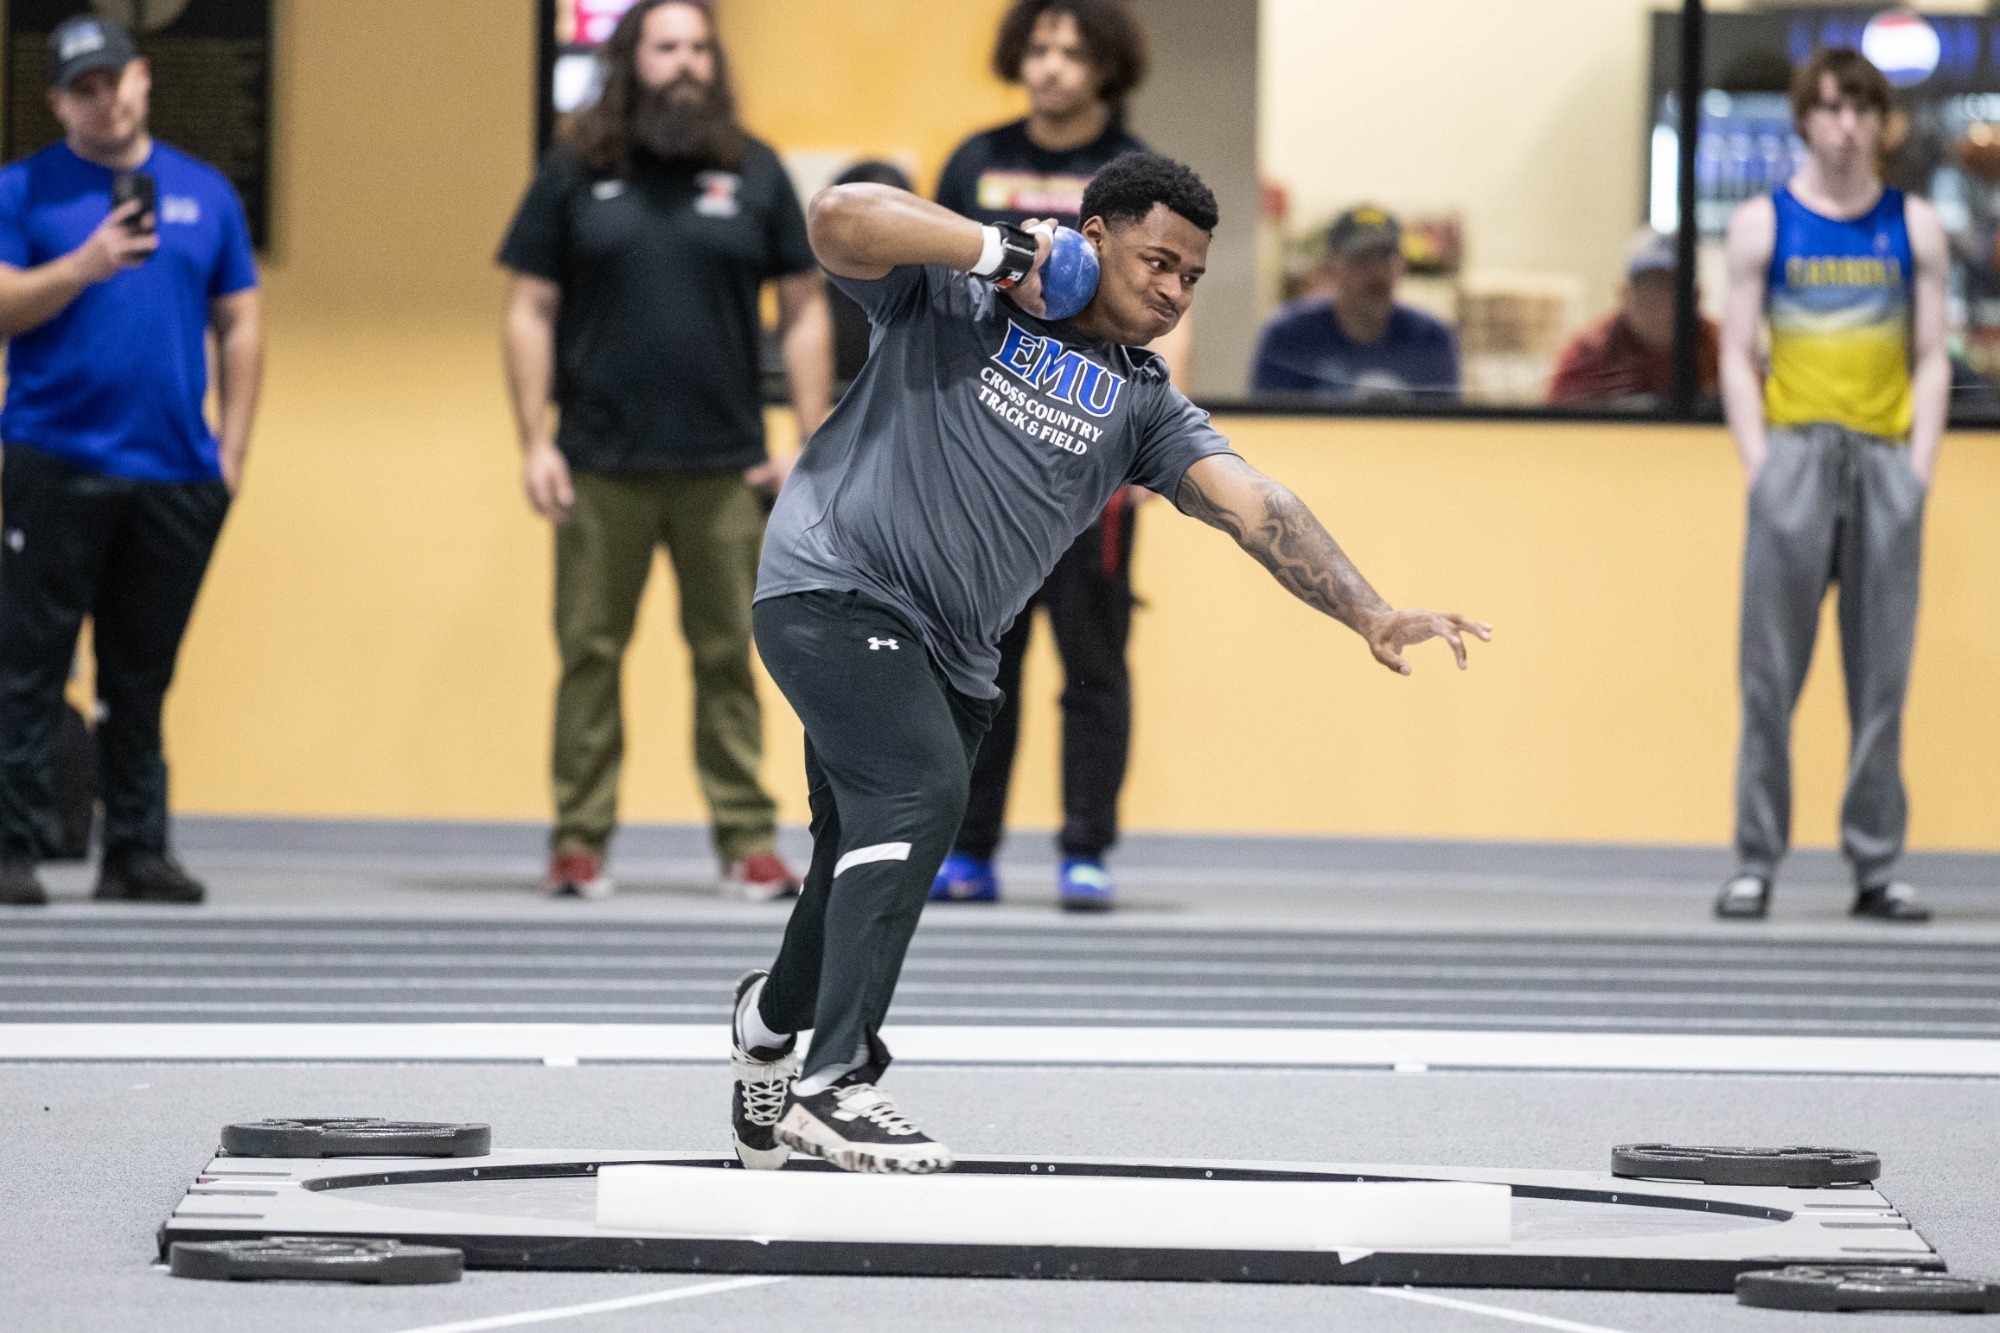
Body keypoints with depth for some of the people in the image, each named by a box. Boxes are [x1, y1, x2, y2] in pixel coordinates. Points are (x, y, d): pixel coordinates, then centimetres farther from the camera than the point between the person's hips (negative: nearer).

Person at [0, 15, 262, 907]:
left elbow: (239, 324, 15)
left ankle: (137, 851, 13)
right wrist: (85, 265, -20)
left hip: (176, 473, 3)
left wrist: (232, 448, 8)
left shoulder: (204, 193, 13)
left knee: (141, 678, 8)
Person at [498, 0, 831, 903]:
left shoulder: (753, 174, 7)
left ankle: (749, 842, 8)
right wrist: (534, 442, -3)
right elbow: (531, 310, 5)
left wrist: (813, 447, 2)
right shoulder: (576, 175, 5)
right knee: (591, 656, 2)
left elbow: (804, 310, 9)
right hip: (600, 468, -1)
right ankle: (579, 843, 8)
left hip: (723, 470, 1)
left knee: (729, 658, 3)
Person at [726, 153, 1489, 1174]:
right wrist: (1000, 249, -15)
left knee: (871, 864, 11)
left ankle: (772, 1019, 44)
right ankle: (830, 1080, -25)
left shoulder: (1143, 404, 11)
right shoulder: (954, 295, 1)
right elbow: (839, 219, -16)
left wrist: (1369, 615, -16)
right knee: (921, 790, -25)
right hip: (835, 587, -6)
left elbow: (1253, 506, -2)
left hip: (949, 656, 6)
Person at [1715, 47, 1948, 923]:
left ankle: (1876, 865, 5)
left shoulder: (1915, 227, 9)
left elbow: (1932, 359, 9)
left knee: (1882, 676, 2)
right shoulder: (1763, 224, 6)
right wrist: (1759, 468, -6)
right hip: (1794, 452, -1)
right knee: (1771, 675, -2)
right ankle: (1755, 861, 1)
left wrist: (1921, 465, -2)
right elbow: (1737, 356, 4)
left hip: (1886, 458, 1)